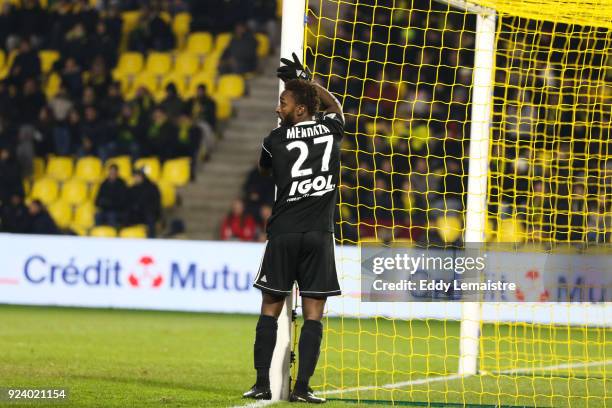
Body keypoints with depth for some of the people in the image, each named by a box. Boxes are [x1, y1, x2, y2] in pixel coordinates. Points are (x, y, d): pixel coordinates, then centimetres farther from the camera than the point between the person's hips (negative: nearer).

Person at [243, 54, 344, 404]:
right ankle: (302, 387, -6)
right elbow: (335, 106, 27)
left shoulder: (276, 139, -1)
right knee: (314, 311, 1)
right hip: (319, 234, 1)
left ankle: (262, 384, 2)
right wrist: (306, 81, 30)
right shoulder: (331, 128, 3)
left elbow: (263, 169, 22)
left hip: (283, 232, -1)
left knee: (271, 308, 7)